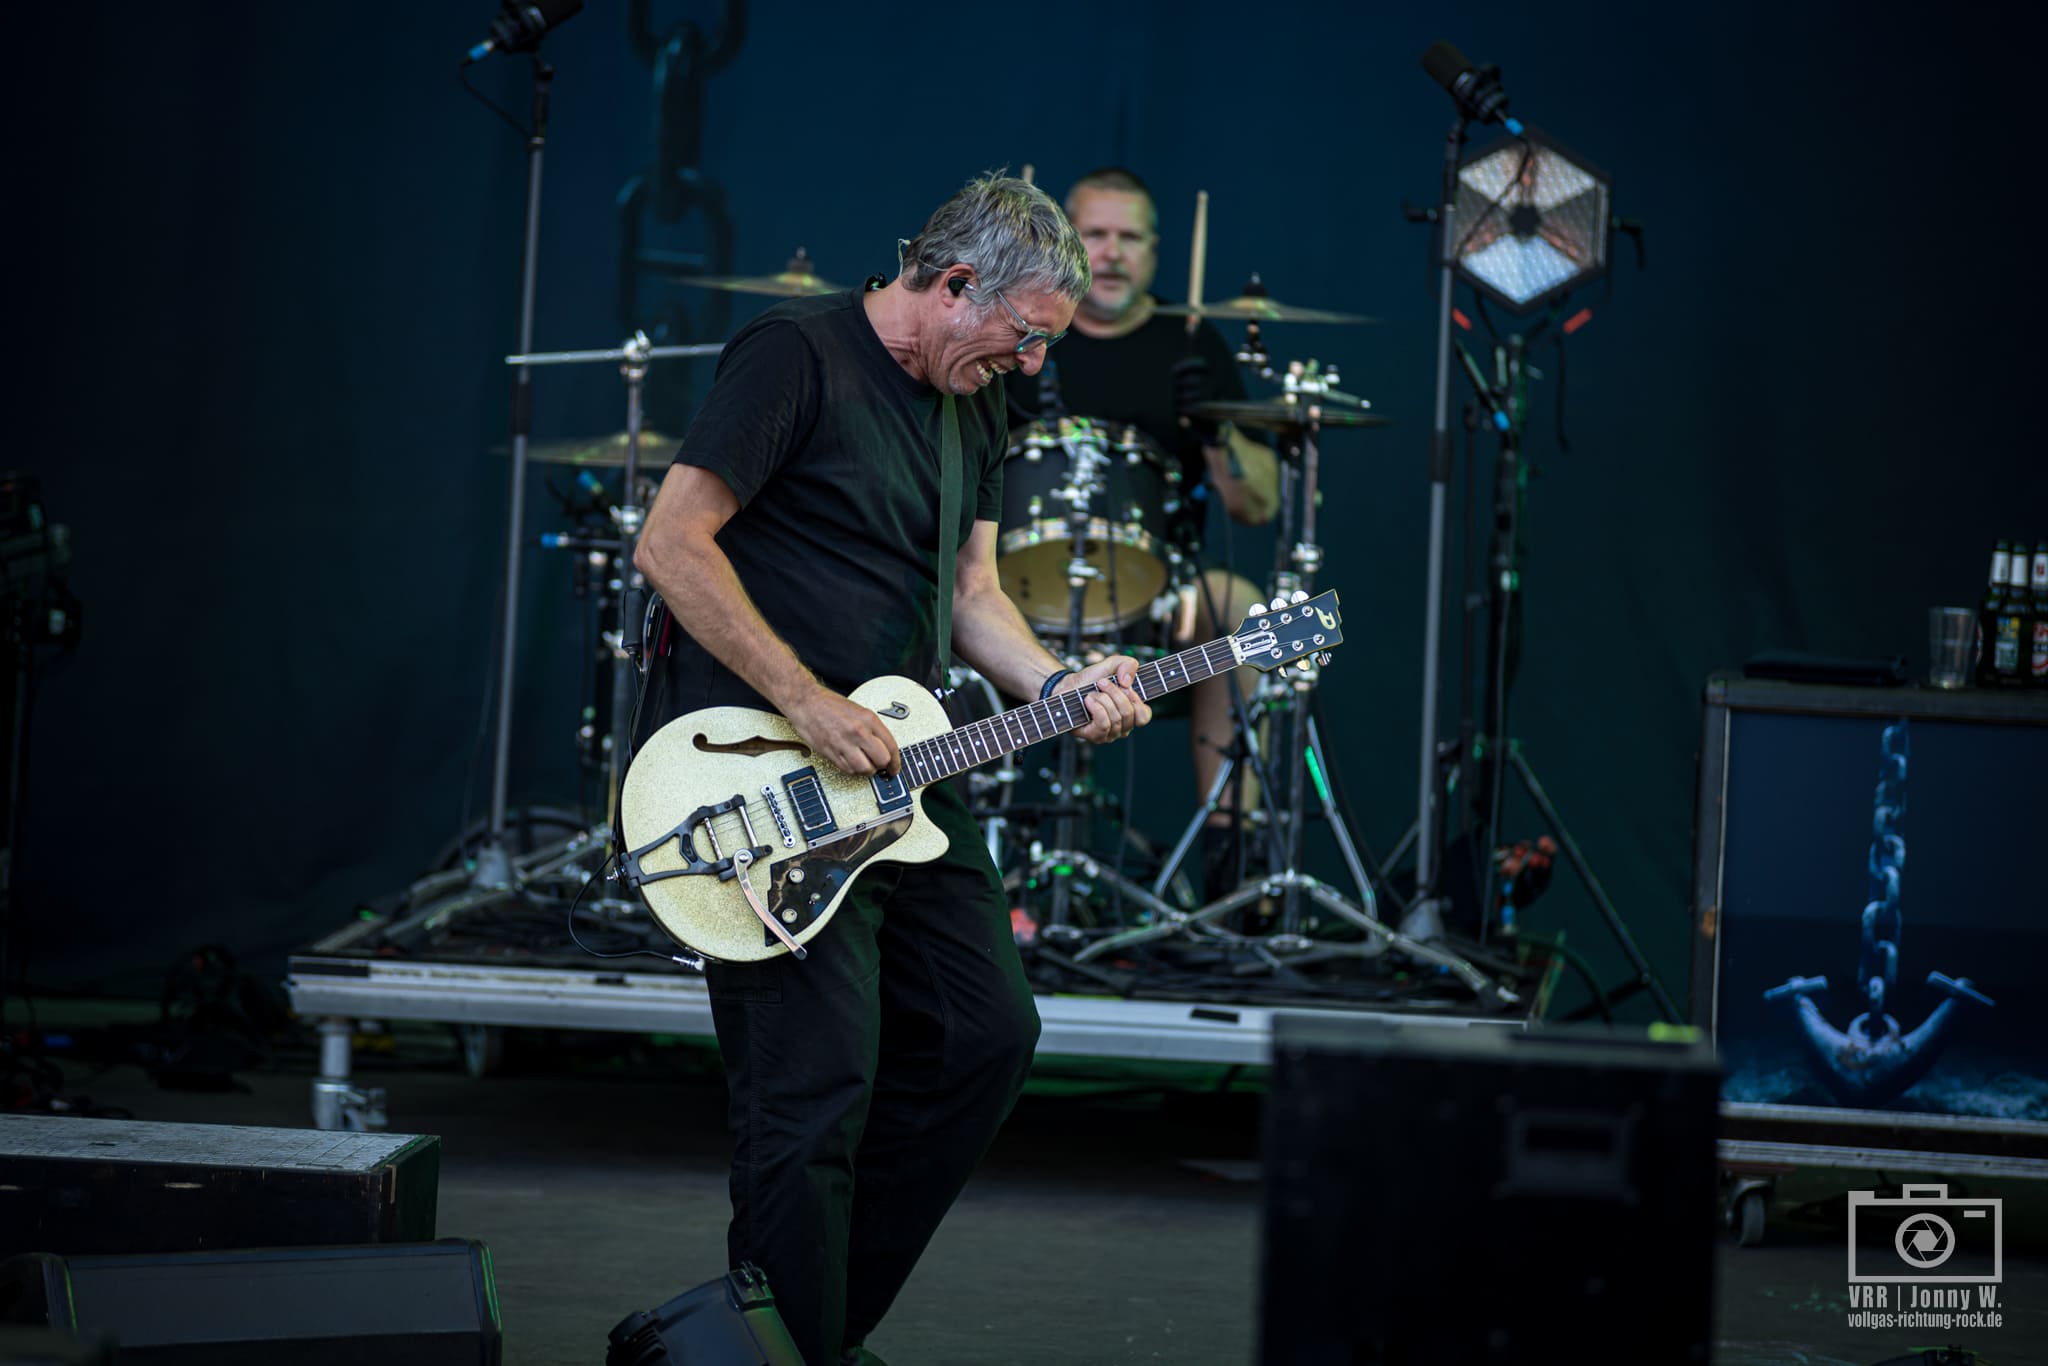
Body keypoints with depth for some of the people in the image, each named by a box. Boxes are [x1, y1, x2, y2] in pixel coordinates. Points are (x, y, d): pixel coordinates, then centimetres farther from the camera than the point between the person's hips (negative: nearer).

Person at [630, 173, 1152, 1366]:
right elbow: (672, 546, -18)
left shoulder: (976, 400, 13)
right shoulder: (796, 356, -13)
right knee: (817, 1089, -10)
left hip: (895, 771, 9)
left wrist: (1056, 685, -2)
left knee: (987, 1034, 10)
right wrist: (809, 705, -20)